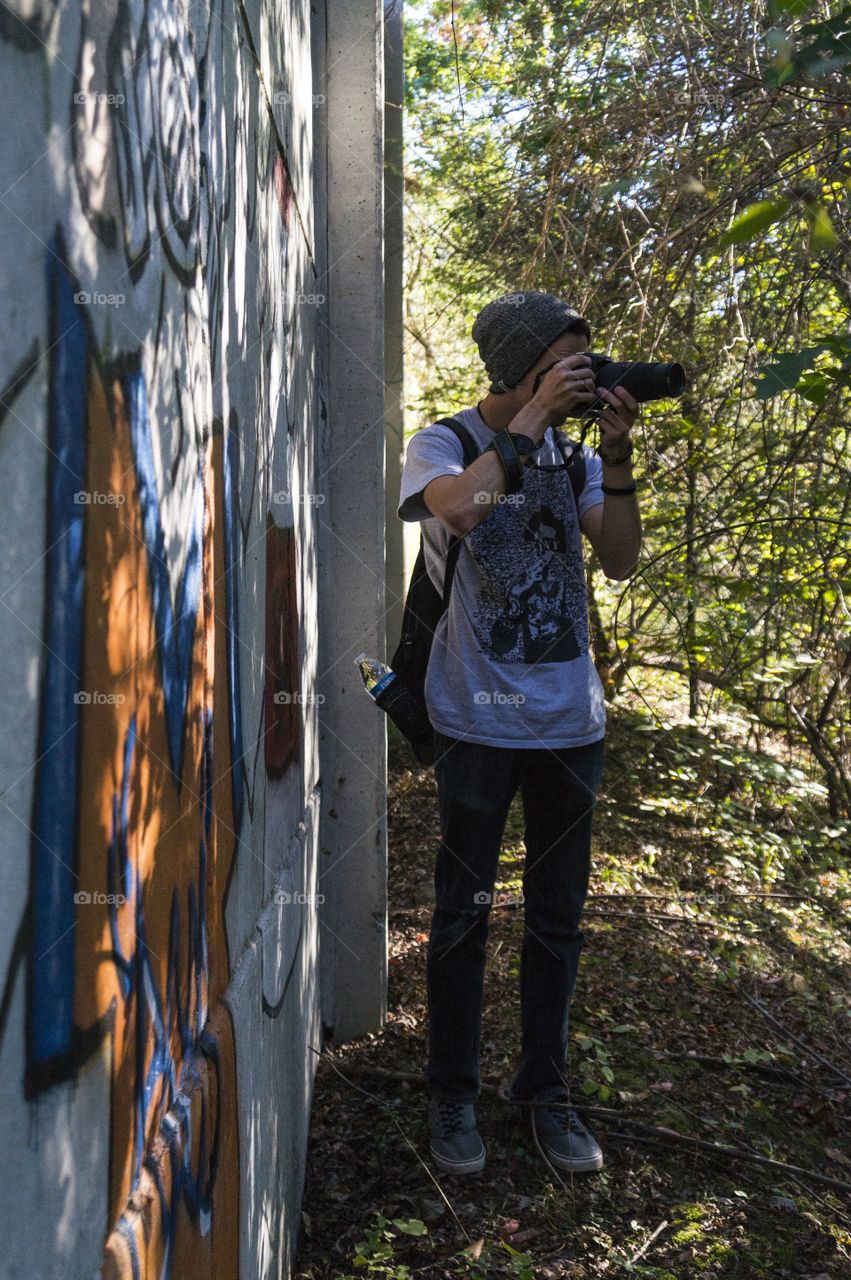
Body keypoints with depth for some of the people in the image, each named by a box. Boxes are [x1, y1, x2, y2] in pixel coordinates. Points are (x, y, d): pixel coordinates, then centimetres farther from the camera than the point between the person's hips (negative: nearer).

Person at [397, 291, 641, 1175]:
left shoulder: (573, 453, 8)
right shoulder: (443, 444, -3)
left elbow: (621, 559, -1)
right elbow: (462, 506, -26)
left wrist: (615, 453, -9)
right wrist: (532, 419, -19)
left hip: (570, 720, 4)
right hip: (480, 719, -4)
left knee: (558, 916, 12)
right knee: (464, 912, 6)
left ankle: (545, 1091, 27)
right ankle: (453, 1096, 22)